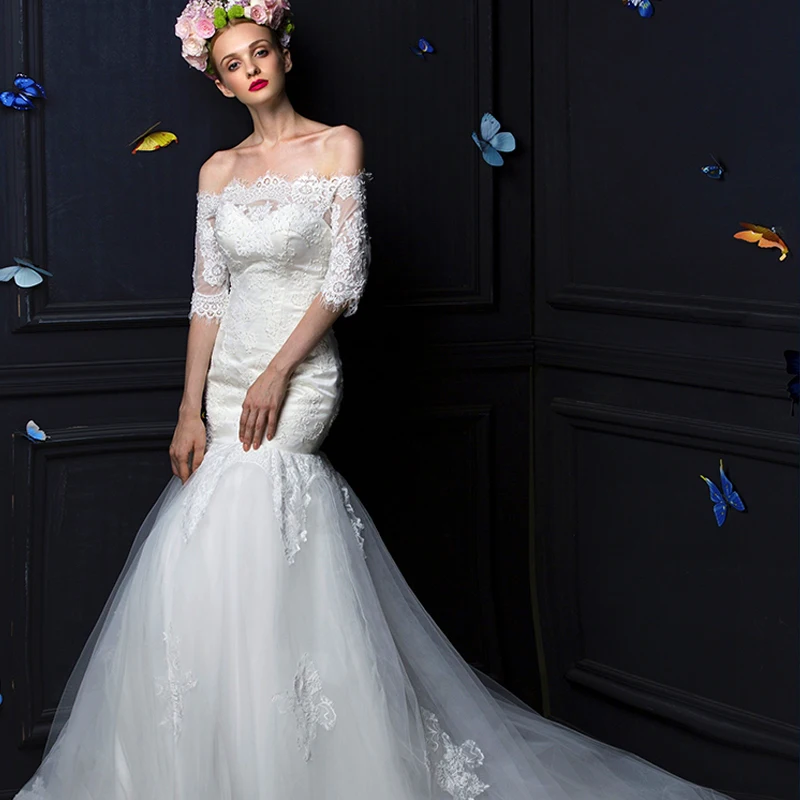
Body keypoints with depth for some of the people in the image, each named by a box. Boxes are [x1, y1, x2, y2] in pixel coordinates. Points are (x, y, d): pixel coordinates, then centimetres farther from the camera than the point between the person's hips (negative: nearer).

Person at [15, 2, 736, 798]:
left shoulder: (338, 147, -2)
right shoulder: (219, 170, 11)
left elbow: (345, 278, -8)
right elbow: (208, 295, 9)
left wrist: (277, 372, -15)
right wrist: (190, 410, 3)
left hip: (298, 376, -5)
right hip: (228, 377, 5)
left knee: (226, 547, -15)